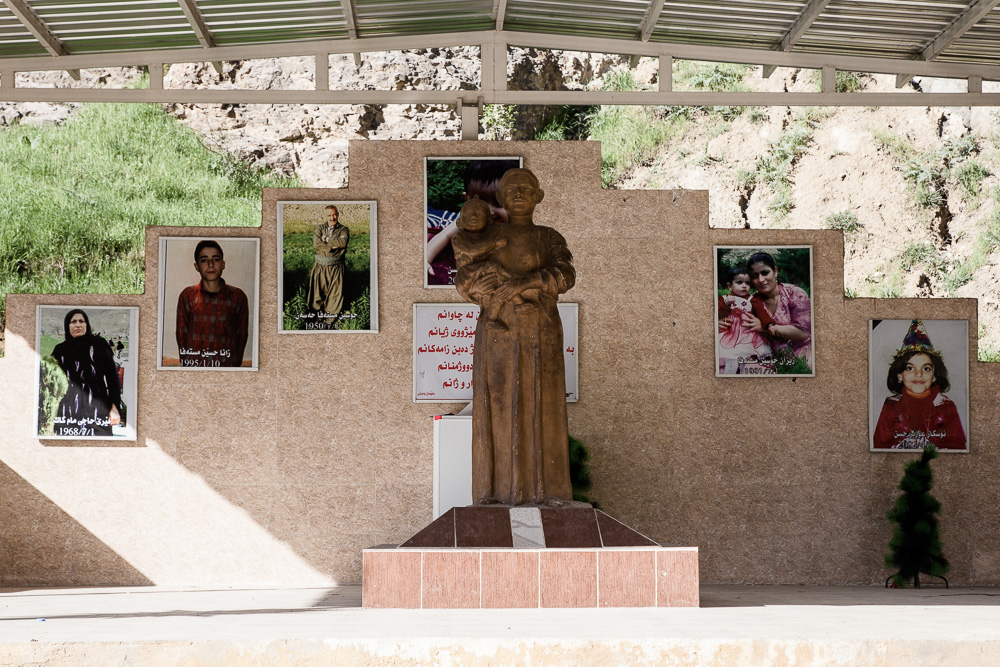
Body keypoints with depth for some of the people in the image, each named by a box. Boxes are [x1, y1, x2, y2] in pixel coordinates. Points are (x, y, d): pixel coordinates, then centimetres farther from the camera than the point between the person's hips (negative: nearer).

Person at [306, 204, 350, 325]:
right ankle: (319, 312, 18)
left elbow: (343, 242, -19)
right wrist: (333, 246, -16)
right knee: (319, 289, 4)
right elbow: (316, 244, -11)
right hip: (320, 265, 2)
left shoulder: (343, 230, 2)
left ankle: (332, 314, 10)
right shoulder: (319, 228, 6)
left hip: (336, 266, -1)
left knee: (335, 291, 0)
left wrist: (327, 239, -12)